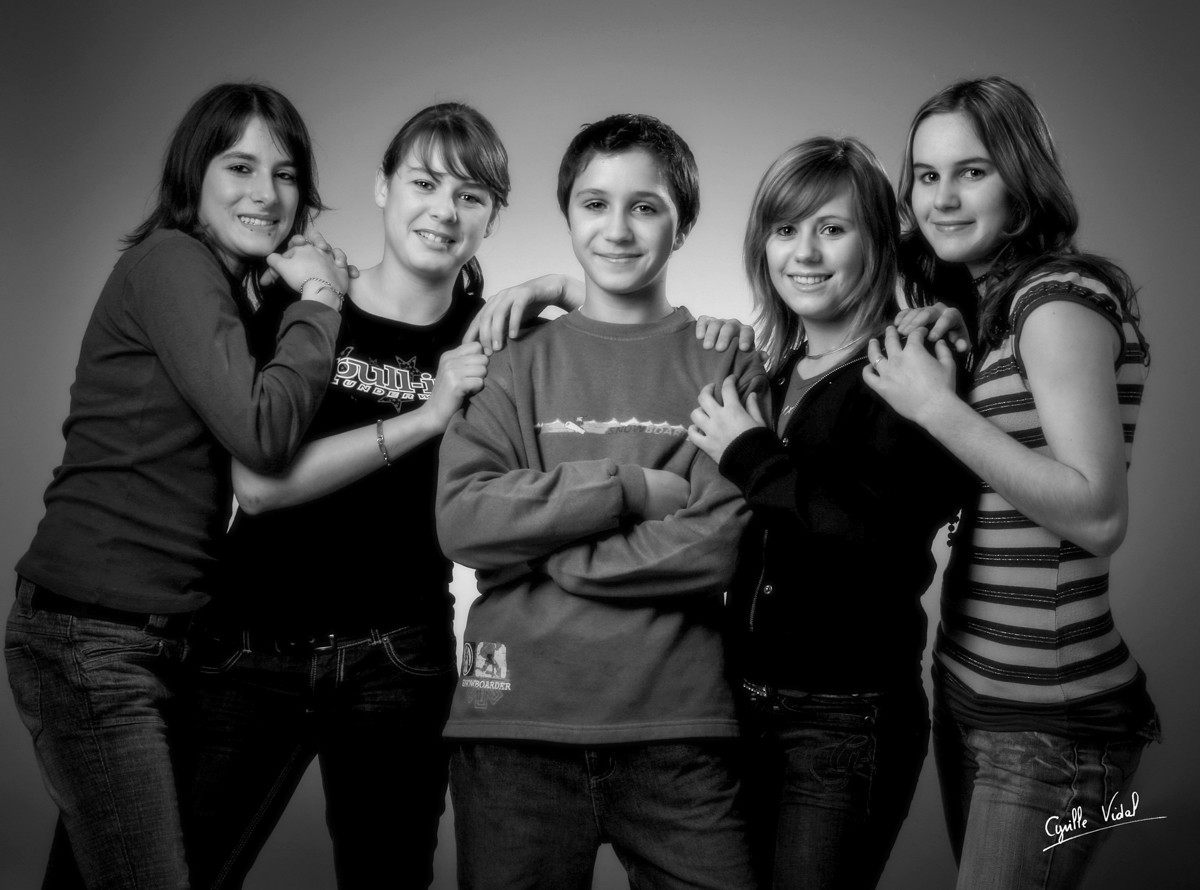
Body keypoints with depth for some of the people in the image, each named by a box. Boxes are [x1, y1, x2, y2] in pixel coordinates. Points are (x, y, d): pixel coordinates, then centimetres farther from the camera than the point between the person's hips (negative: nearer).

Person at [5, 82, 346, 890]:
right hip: (91, 635, -9)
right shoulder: (171, 262, -10)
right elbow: (264, 433, -21)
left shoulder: (235, 291, 16)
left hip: (159, 635, 9)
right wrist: (317, 301, -9)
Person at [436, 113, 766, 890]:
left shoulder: (728, 364, 3)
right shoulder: (519, 360, 7)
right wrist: (630, 487, -11)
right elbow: (463, 520, -6)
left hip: (679, 725, -1)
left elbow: (722, 544, -8)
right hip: (516, 719, 1)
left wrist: (541, 551, -9)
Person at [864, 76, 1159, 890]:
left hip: (1053, 722, -8)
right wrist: (921, 362, -1)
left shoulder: (1061, 298, -13)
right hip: (970, 693, 8)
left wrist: (938, 408, -21)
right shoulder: (973, 310, 11)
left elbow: (1100, 518, -22)